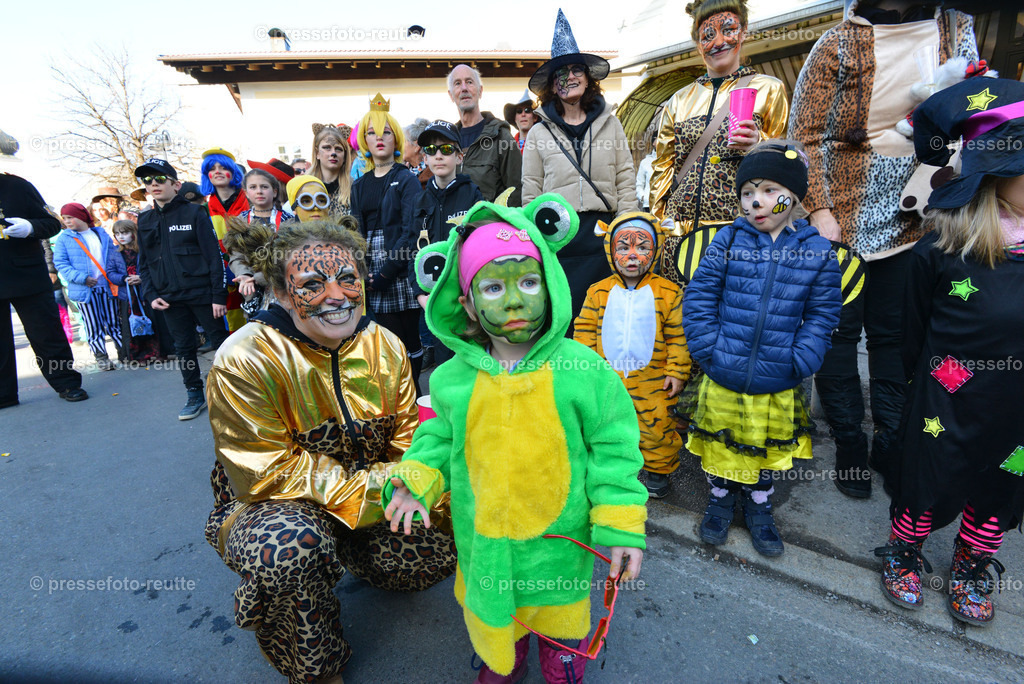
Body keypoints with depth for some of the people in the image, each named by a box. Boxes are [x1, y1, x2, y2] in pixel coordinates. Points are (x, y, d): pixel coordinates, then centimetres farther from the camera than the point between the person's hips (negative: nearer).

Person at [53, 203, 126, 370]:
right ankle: (100, 356, 12)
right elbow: (60, 264, -3)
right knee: (93, 325, 3)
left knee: (114, 321, 8)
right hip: (85, 289, -2)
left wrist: (121, 277, 4)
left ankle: (123, 352, 18)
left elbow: (115, 257, 16)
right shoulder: (64, 238, 2)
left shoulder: (102, 234, 11)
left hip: (108, 286, 2)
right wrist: (82, 278, -16)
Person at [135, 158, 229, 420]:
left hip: (202, 293, -5)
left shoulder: (194, 213, -3)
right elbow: (144, 263, 16)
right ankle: (195, 395, 24)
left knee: (222, 342, 2)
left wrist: (219, 295, -11)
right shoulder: (145, 221, 12)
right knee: (183, 348, 11)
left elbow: (214, 256, -7)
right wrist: (151, 295, 2)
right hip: (170, 299, 5)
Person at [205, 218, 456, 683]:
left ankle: (351, 558, 25)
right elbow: (268, 474, -21)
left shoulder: (385, 347, -7)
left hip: (370, 504, 5)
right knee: (292, 544, -36)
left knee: (444, 544, -9)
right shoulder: (243, 361, -22)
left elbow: (409, 441, -2)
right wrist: (372, 487, -28)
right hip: (273, 505, -4)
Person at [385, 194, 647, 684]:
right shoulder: (454, 377, -10)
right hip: (482, 540, 3)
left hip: (558, 538, -2)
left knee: (559, 617, 23)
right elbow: (440, 436, 6)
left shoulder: (583, 370, -18)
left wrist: (622, 528, -11)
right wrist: (416, 479, -9)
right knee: (491, 609, 26)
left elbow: (613, 449, -11)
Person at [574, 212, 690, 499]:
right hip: (607, 379, 1)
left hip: (652, 381, -1)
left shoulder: (668, 292, -5)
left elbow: (678, 336, -2)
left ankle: (658, 469, 35)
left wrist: (677, 371, -5)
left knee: (656, 427, 11)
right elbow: (585, 330, 3)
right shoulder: (598, 291, -2)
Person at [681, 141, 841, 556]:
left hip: (778, 387, 1)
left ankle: (759, 506, 45)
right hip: (721, 381, -1)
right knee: (720, 445, 17)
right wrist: (708, 349, -13)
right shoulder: (727, 241, -6)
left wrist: (799, 362, -9)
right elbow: (699, 297, -5)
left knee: (769, 449, 20)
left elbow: (822, 315, 2)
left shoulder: (817, 252, -3)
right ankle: (720, 497, 43)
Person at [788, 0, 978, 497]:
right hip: (842, 217, -1)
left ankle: (891, 446, 18)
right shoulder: (839, 43, 1)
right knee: (838, 329, 4)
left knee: (895, 331, 8)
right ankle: (849, 445, 13)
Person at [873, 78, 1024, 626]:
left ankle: (970, 573, 47)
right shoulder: (942, 247, -14)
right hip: (948, 406, -4)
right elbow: (915, 331, -4)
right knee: (925, 487, 14)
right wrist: (920, 384, 2)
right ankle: (903, 557, 41)